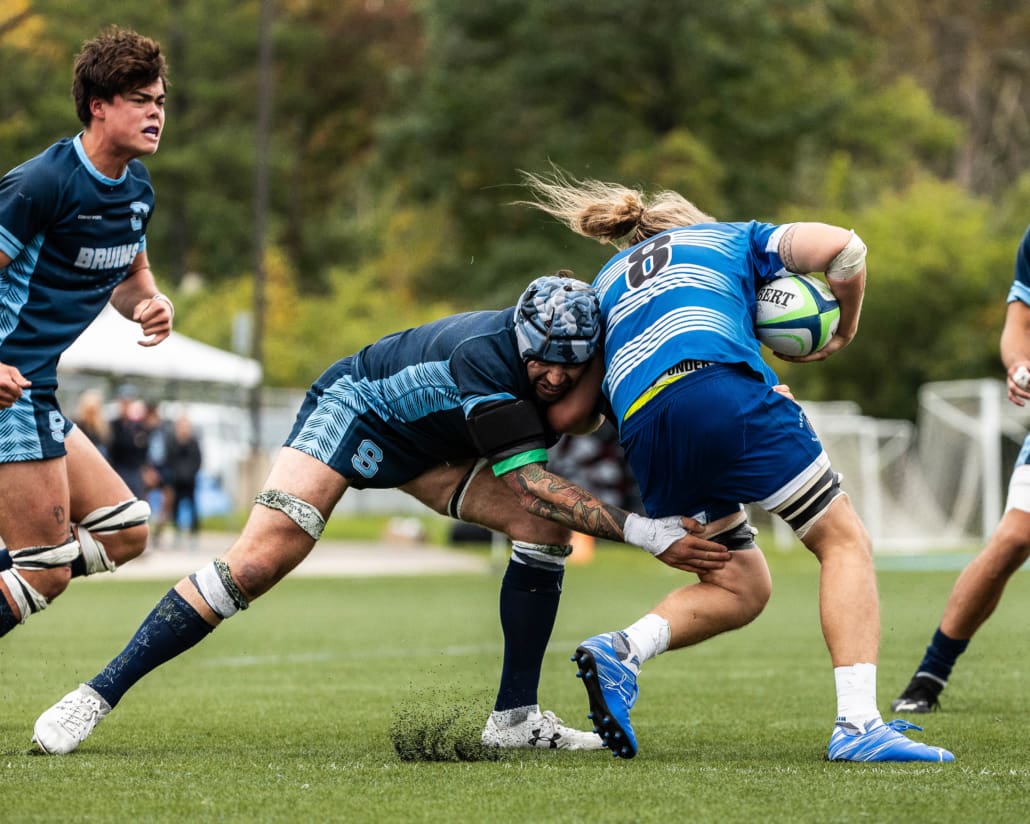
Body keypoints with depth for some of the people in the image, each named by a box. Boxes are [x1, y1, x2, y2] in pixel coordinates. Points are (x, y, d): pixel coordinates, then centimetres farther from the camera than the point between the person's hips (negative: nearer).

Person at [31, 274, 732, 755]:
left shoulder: (569, 354, -16)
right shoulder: (483, 354, -38)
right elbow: (531, 480, -41)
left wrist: (594, 354, -34)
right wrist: (644, 532, -45)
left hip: (427, 450, 7)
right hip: (353, 407, -7)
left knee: (546, 527, -11)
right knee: (263, 557, -23)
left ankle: (515, 717, -6)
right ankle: (98, 694, -17)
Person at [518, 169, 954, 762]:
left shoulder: (607, 281, 37)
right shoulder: (731, 238, 29)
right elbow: (842, 246, 13)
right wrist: (845, 329, 30)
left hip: (642, 432, 5)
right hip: (720, 388, -5)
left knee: (741, 589, 16)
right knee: (844, 539, 0)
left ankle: (622, 651, -9)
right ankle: (858, 724, -17)